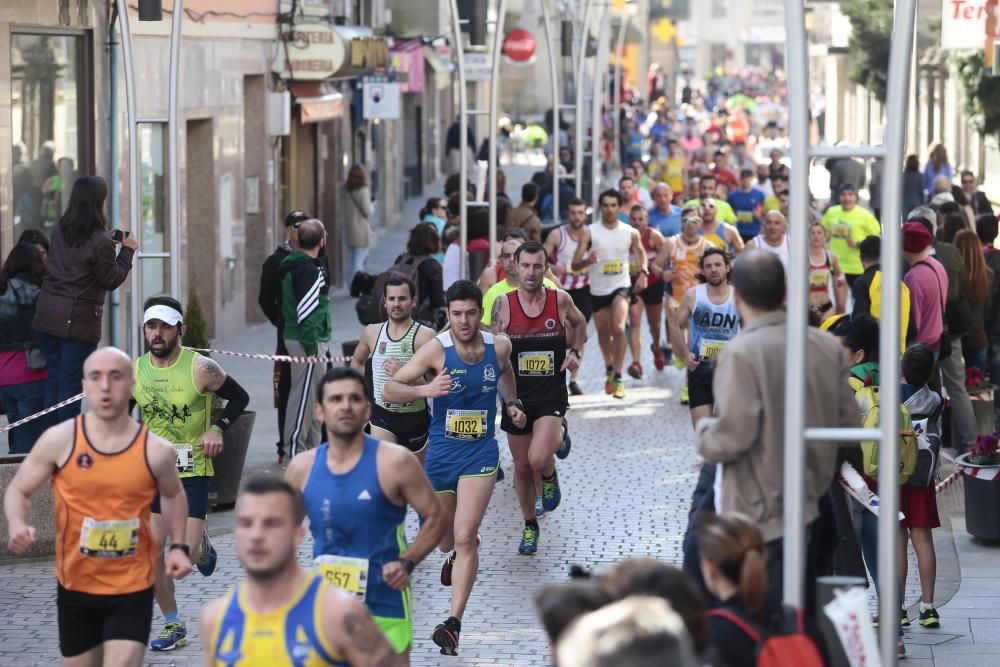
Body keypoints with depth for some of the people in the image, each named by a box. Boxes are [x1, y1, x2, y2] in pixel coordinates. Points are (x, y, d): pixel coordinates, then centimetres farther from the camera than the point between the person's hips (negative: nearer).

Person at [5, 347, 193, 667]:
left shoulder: (155, 450, -8)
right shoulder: (59, 440, -10)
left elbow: (173, 495, 15)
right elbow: (18, 490, 2)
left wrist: (179, 546, 2)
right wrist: (17, 526, -19)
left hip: (132, 590, -1)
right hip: (75, 587, 1)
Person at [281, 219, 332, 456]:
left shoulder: (291, 265, 13)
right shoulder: (309, 270, -17)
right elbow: (306, 312, -22)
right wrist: (311, 346, -19)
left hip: (293, 336, 10)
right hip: (309, 339, -10)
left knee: (312, 394, 15)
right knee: (304, 393, -7)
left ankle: (312, 445, 20)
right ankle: (296, 448, -5)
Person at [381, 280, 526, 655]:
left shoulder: (499, 347, -4)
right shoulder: (437, 350, -14)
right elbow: (389, 390, -17)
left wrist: (510, 404, 8)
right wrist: (426, 389, -34)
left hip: (481, 455, 0)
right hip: (441, 452, 0)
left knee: (464, 538, -15)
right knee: (446, 540, 16)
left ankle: (454, 623, -17)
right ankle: (457, 555, 55)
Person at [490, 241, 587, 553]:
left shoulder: (560, 299, -4)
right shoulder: (503, 303, -6)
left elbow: (579, 323, 17)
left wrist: (574, 352, 1)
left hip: (551, 395, -1)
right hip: (516, 397, 2)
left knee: (539, 459, -22)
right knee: (522, 466, 10)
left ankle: (549, 476, 15)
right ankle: (530, 526, 31)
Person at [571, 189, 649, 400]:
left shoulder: (631, 233, -3)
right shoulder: (589, 232, -8)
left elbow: (640, 252, 17)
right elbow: (575, 264, -11)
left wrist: (643, 272, -2)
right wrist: (587, 260, -34)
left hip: (621, 287, -1)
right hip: (598, 290, 1)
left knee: (618, 328, -23)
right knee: (603, 333, 16)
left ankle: (618, 377, -16)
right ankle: (609, 368, 44)